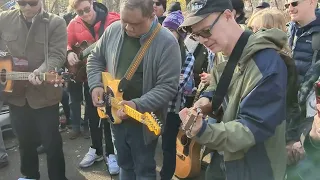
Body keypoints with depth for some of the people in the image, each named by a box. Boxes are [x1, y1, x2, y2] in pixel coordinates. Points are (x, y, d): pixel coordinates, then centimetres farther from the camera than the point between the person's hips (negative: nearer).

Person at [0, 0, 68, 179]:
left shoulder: (56, 23, -8)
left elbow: (57, 55, -16)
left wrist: (41, 71, -33)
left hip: (44, 95, -3)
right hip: (15, 93, 4)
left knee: (52, 142, 5)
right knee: (25, 140, 19)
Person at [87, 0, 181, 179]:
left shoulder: (167, 42, -21)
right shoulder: (113, 30, -3)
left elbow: (168, 86, -22)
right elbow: (95, 59, 11)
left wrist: (138, 105, -30)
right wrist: (96, 85, -4)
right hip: (116, 114, 5)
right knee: (125, 164, 24)